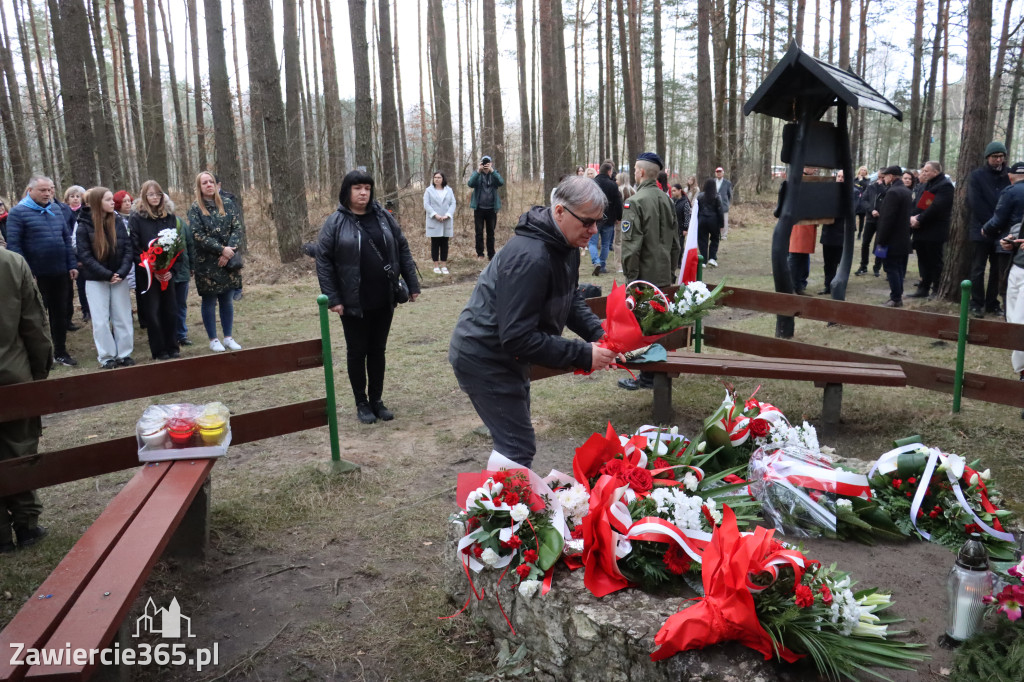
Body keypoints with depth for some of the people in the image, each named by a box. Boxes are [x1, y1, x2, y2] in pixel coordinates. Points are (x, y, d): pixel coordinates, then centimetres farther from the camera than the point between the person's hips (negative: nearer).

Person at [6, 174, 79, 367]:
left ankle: (61, 352, 23)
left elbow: (67, 238, 13)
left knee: (60, 314, 12)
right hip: (36, 276, -5)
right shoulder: (18, 212, -7)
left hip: (59, 273, 5)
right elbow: (13, 245, -10)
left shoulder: (56, 209, 9)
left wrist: (72, 265, 6)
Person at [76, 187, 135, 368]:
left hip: (119, 278, 3)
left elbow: (128, 249, 0)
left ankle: (124, 354, 13)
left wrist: (122, 272, -14)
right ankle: (106, 357, 8)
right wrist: (107, 275, -17)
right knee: (101, 320, 0)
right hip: (96, 280, -3)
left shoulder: (118, 223, 4)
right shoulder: (84, 226, -5)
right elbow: (85, 256, -9)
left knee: (123, 318, 5)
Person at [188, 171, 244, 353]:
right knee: (209, 302, 5)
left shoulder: (226, 204, 6)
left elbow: (237, 228, 1)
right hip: (207, 263, -3)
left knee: (227, 300, 9)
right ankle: (213, 340, 15)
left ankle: (228, 337, 20)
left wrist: (229, 251, -12)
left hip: (228, 262, 3)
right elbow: (198, 235, -11)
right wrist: (221, 249, -17)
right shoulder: (195, 208, -3)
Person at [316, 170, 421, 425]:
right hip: (353, 303, -3)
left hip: (384, 300, 3)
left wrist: (412, 284, 3)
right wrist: (332, 298, -12)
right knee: (357, 352, 9)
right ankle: (361, 403, 23)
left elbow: (402, 249, 7)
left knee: (378, 350, 13)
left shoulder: (383, 216, 4)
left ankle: (377, 400, 26)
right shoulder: (335, 222, -5)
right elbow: (323, 260, -6)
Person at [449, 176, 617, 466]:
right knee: (519, 450, -7)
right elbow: (517, 337, -32)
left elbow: (572, 300, 9)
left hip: (506, 354, 10)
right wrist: (583, 355, -30)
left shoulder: (565, 245, 1)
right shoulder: (529, 258, -31)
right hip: (484, 360, -10)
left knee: (514, 443, 20)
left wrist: (599, 334, -10)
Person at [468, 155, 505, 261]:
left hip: (491, 208, 1)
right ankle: (480, 254, 8)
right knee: (479, 232, 2)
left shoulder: (494, 174, 5)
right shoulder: (477, 175, 2)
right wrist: (478, 171, -25)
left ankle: (491, 255, 12)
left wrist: (492, 170, -25)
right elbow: (470, 183, -17)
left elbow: (501, 182, -16)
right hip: (479, 208, -1)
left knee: (491, 232, 7)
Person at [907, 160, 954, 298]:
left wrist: (919, 220, -19)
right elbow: (916, 204, 13)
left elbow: (936, 208, -21)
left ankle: (937, 290, 6)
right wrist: (912, 217, -5)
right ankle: (923, 288, 21)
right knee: (923, 261, 13)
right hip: (920, 230, 8)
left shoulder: (945, 186, -11)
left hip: (934, 232, -8)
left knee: (935, 262, -1)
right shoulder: (923, 185, 18)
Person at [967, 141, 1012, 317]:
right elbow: (975, 203, -8)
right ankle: (977, 303, 6)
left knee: (998, 270, 6)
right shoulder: (976, 176, 0)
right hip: (982, 230, -3)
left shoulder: (1008, 176, 9)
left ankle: (992, 303, 15)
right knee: (978, 269, 0)